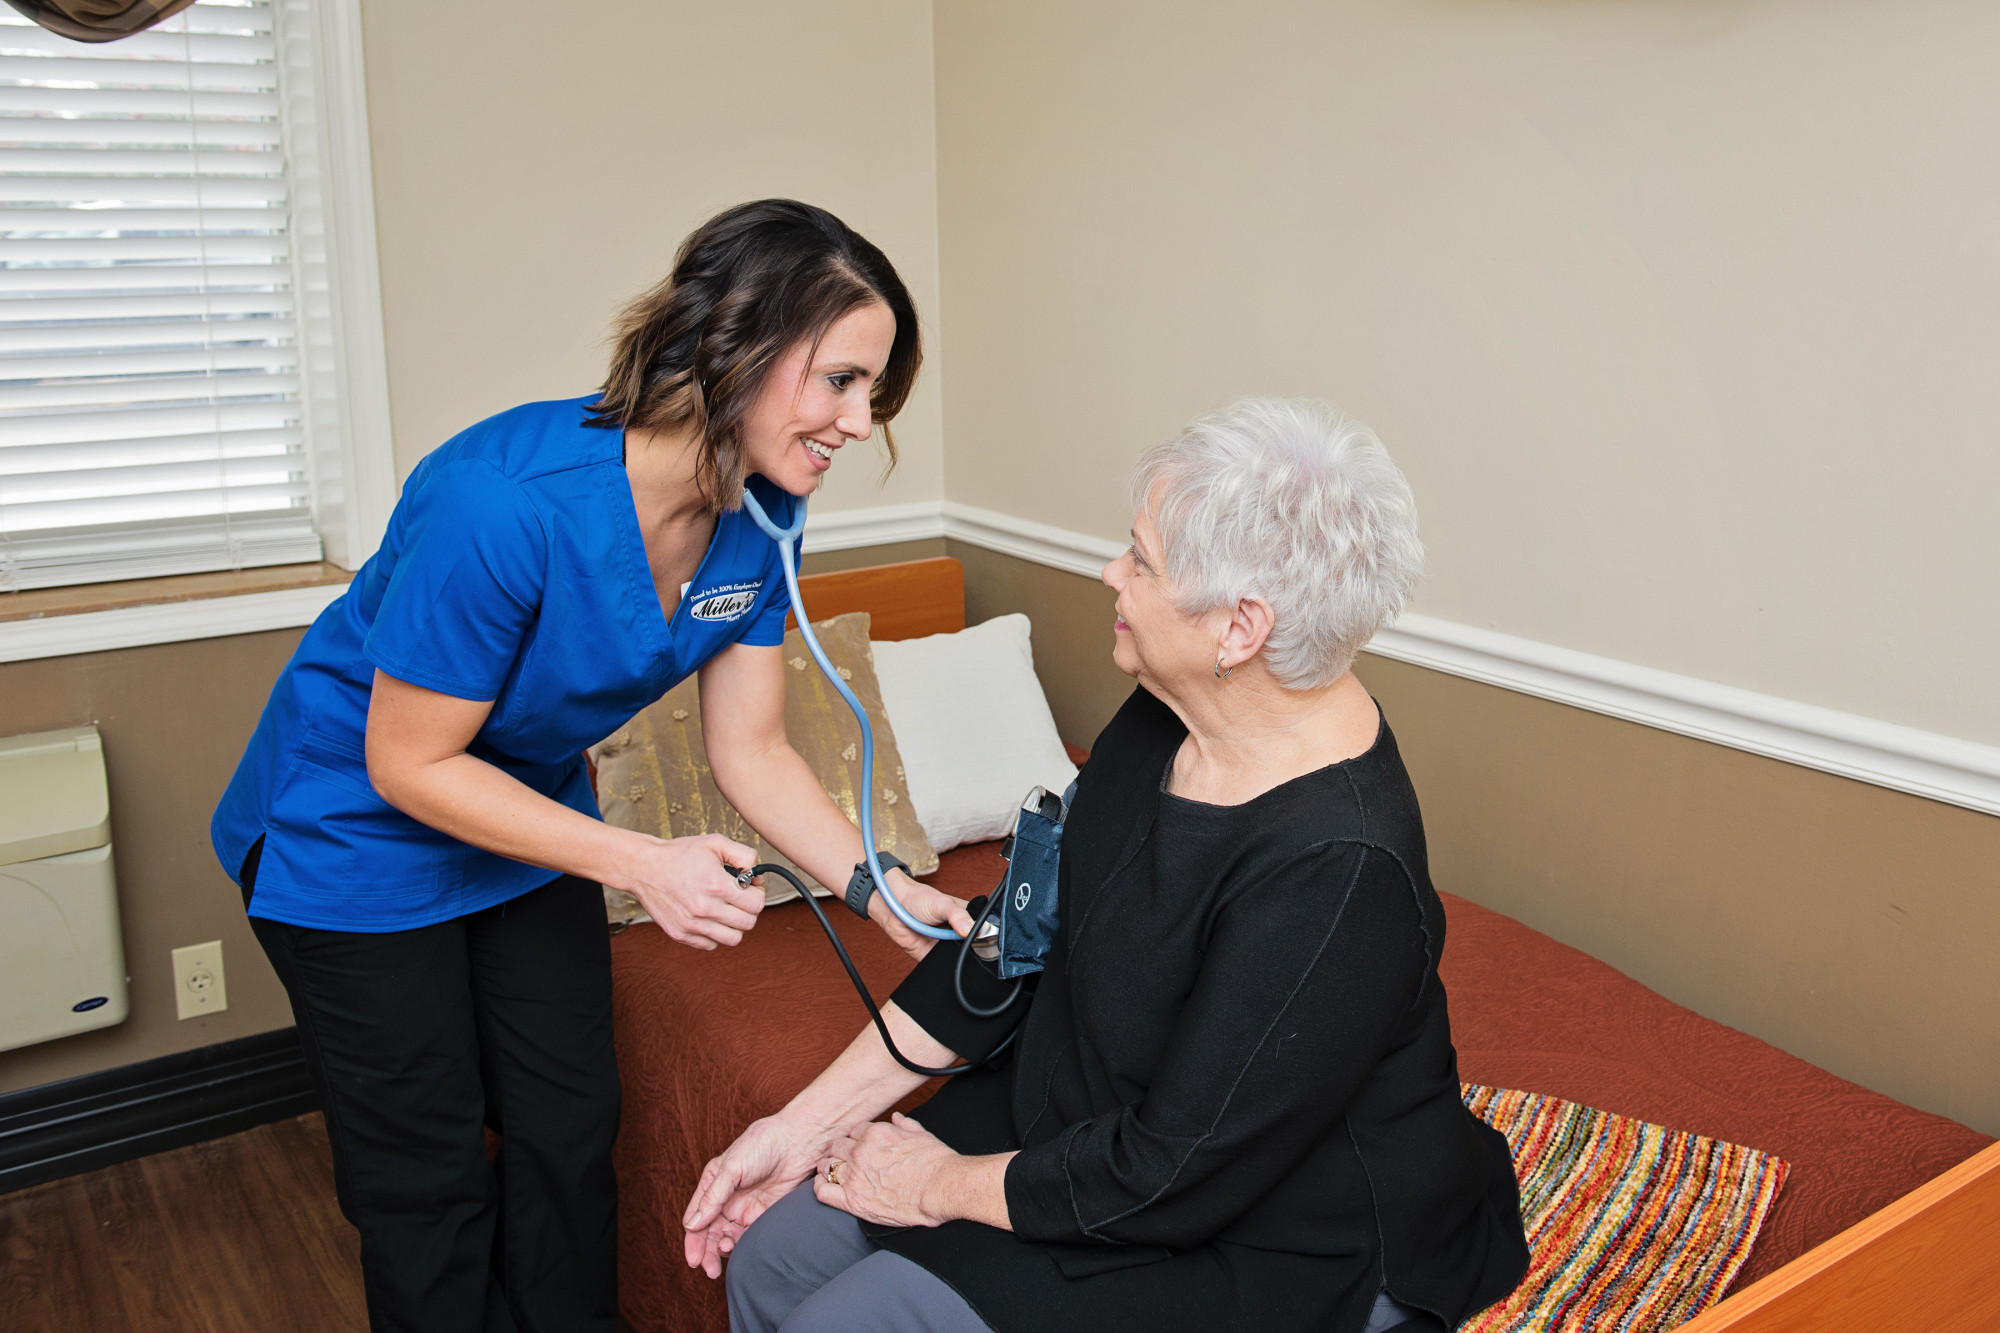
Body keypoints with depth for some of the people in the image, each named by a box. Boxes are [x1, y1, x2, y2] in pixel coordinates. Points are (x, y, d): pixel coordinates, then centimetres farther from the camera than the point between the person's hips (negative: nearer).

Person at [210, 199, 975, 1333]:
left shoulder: (760, 515, -15)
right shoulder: (507, 501, -37)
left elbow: (751, 750, -8)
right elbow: (406, 764, -26)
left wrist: (882, 889, -20)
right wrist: (640, 863, -31)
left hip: (529, 815, 6)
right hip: (360, 835, -6)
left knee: (572, 1134, 15)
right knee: (429, 1180, 8)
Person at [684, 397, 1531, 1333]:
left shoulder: (1336, 869, -34)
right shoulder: (1170, 715, -7)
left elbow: (1171, 1179, -27)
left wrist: (940, 1186, -11)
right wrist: (809, 1120, 0)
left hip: (1263, 1245, -7)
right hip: (1080, 1115, 7)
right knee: (772, 1256, 4)